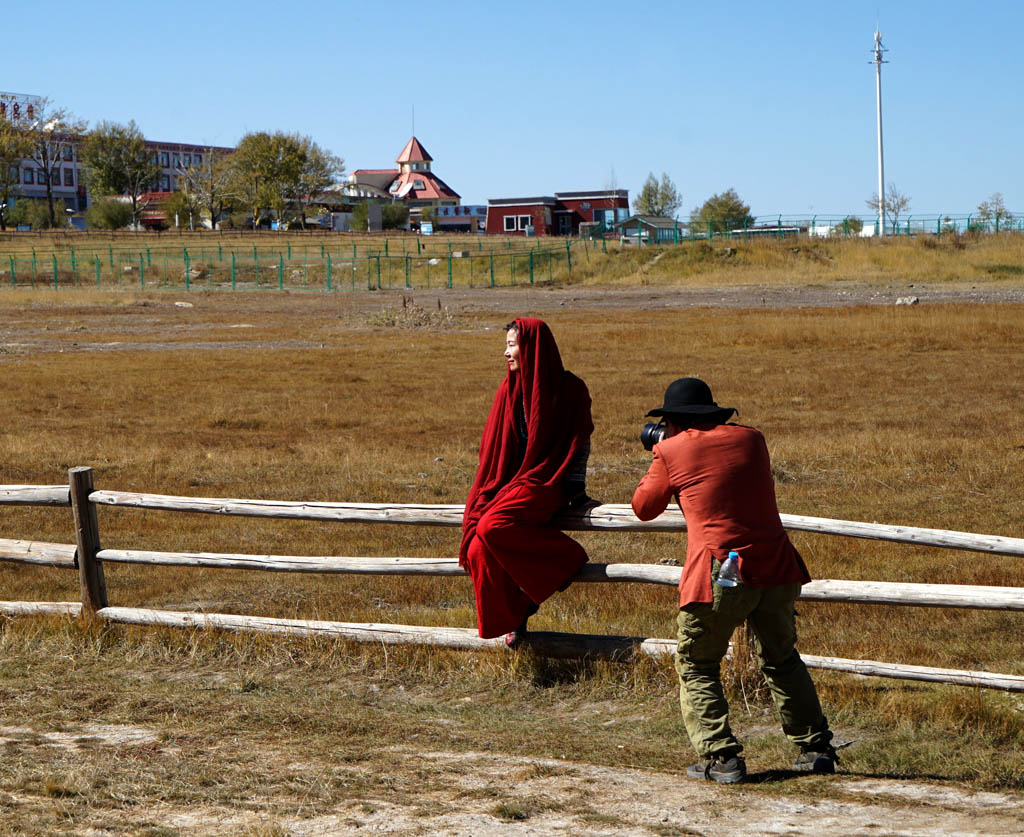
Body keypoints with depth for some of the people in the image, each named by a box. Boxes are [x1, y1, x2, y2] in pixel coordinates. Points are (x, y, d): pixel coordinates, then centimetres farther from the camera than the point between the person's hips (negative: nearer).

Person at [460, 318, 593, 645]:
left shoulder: (569, 389, -4)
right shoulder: (510, 389, 9)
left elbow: (580, 443, 0)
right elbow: (494, 445, 11)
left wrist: (575, 489, -6)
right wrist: (486, 492, 4)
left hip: (545, 482, -5)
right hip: (509, 481, 5)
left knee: (493, 527, -30)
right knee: (478, 551, -17)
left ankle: (568, 556, -9)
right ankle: (511, 617, 3)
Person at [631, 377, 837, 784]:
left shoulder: (672, 450, 0)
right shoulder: (751, 439, 11)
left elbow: (643, 507, 13)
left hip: (719, 575, -5)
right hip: (775, 567, 5)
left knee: (695, 666, 11)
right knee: (781, 660, 22)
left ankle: (721, 757, 1)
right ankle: (816, 749, 22)